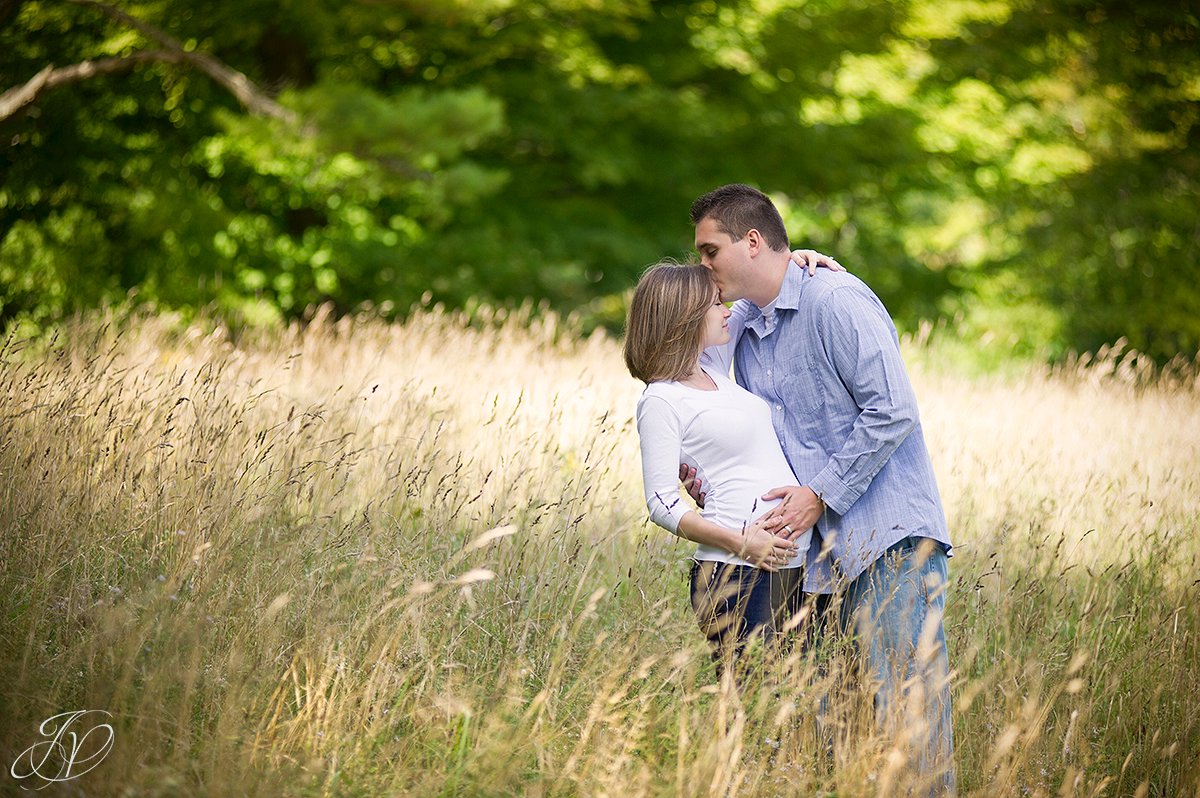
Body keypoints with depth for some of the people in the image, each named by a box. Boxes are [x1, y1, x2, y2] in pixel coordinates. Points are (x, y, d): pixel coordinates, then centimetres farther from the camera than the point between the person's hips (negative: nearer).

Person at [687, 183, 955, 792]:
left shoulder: (837, 301, -11)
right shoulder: (739, 329, 15)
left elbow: (892, 412, -16)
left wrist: (819, 492, -15)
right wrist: (709, 480, 5)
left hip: (889, 540, -8)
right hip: (820, 549, 8)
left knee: (907, 707, -11)